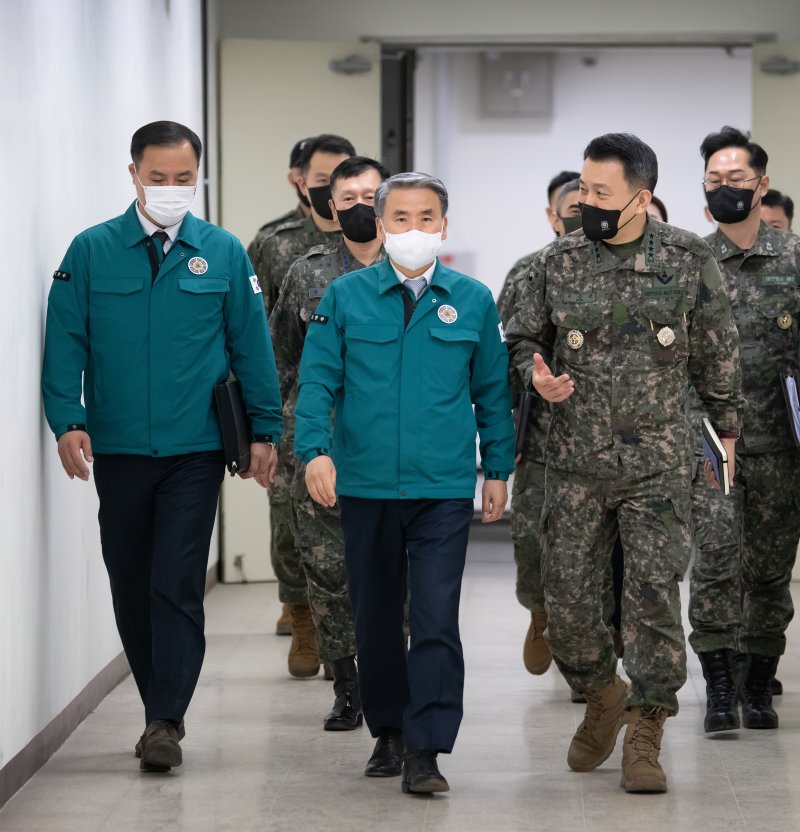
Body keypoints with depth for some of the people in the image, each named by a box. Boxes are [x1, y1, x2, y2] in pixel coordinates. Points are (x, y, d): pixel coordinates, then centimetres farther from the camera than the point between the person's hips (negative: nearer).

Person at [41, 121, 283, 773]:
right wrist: (68, 420, -12)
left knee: (177, 587, -8)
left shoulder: (224, 254, 4)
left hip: (195, 450, -2)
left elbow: (252, 347, 7)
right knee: (131, 589, 9)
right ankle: (161, 710, 23)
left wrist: (264, 430, 4)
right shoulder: (92, 252, 3)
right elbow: (65, 343, 1)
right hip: (117, 449, 2)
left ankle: (166, 723, -5)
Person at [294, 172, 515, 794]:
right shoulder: (346, 297, 3)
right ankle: (388, 732, 27)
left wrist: (498, 469, 9)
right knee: (376, 619, 12)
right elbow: (319, 380, 0)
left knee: (436, 620, -9)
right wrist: (316, 450, -14)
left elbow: (493, 391, 10)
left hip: (444, 487, -1)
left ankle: (425, 751, -6)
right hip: (366, 485, 1)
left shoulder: (472, 300, 4)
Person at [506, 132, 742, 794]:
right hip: (575, 462, 2)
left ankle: (645, 733, 2)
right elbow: (522, 339, 14)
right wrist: (535, 375, -7)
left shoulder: (688, 260, 0)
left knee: (654, 591, -8)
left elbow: (717, 353, 10)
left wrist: (726, 426, 15)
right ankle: (603, 697, 28)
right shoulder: (557, 262, 3)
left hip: (658, 462, -2)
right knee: (567, 593, 2)